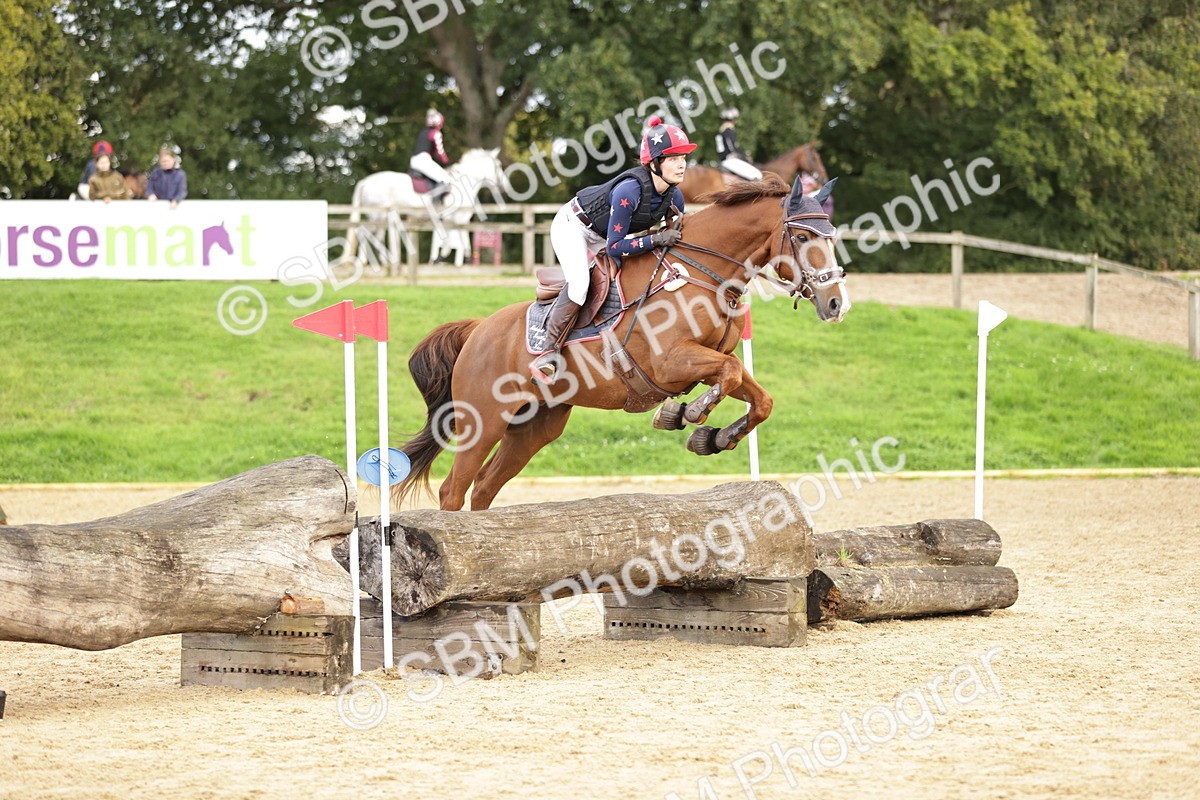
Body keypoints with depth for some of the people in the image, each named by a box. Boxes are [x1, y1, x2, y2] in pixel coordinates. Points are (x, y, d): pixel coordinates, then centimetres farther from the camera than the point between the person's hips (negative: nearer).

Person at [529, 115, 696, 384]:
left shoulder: (674, 196, -15)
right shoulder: (629, 190, -38)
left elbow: (678, 238, 4)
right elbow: (615, 247, -35)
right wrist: (657, 239, -40)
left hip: (603, 238, 9)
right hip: (573, 225, -9)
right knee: (580, 283, -28)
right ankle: (549, 354, -24)